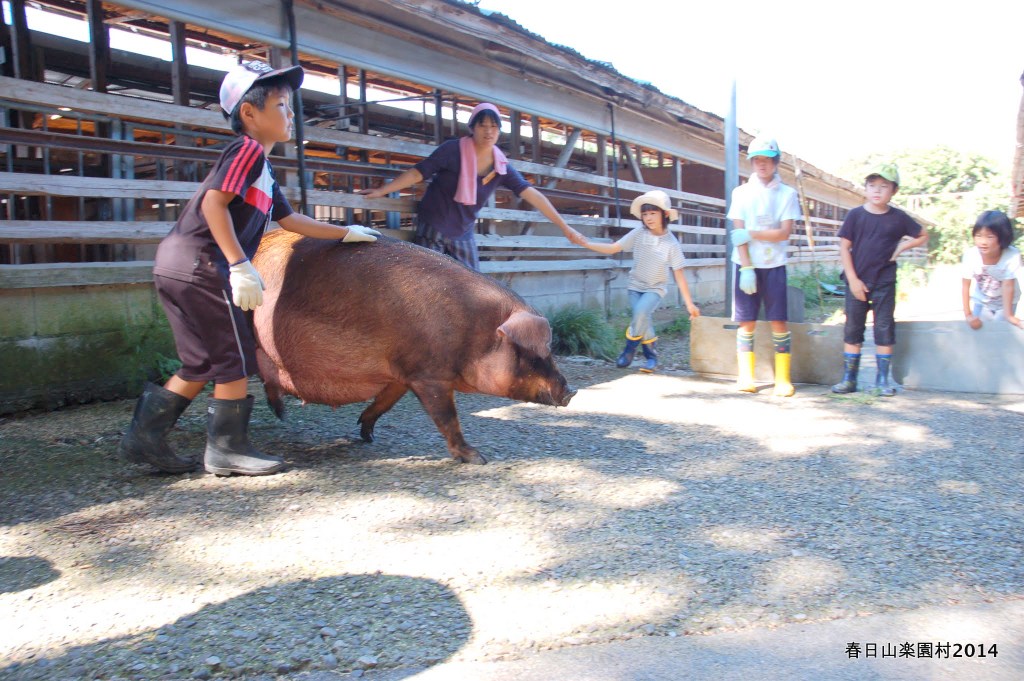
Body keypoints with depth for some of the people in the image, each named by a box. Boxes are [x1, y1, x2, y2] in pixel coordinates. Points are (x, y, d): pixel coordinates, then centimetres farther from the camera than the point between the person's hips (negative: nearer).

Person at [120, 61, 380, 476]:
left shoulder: (263, 170, 22)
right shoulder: (248, 150, -8)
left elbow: (291, 221, 29)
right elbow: (213, 202, -20)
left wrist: (346, 233, 31)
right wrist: (240, 265, -26)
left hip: (181, 269, 10)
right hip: (198, 265, -10)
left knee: (204, 365, 15)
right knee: (235, 359, -2)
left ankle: (144, 435, 20)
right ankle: (227, 449, 8)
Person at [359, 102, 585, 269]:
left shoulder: (501, 167, -2)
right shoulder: (454, 150, -13)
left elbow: (533, 195, -5)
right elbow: (417, 173, -10)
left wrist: (565, 227, -8)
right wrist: (381, 191, -11)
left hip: (464, 236, 5)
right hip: (432, 231, -4)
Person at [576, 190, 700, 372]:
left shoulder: (671, 243, -11)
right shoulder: (638, 234, -8)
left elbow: (679, 276, -7)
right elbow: (613, 248, -8)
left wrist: (689, 303, -6)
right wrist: (588, 244, -22)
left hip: (655, 289, -2)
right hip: (635, 285, 2)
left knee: (641, 312, -27)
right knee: (644, 320, -13)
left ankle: (630, 349, -3)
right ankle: (651, 356, 12)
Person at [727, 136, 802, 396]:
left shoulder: (787, 194, 4)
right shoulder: (742, 192, 5)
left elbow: (784, 233, -7)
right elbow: (738, 234, -3)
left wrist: (750, 233, -14)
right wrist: (747, 268, -12)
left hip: (774, 266, 0)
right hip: (747, 265, 0)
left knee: (779, 322, -1)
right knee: (746, 322, 1)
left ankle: (783, 378, 7)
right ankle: (745, 376, 10)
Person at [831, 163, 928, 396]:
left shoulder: (898, 218, 1)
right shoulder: (855, 215, -2)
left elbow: (923, 236, 15)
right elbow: (844, 248, -3)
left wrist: (902, 246, -2)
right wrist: (853, 279, -9)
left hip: (884, 283, 1)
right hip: (857, 282, 0)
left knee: (884, 329, 3)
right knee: (852, 329, 4)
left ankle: (882, 380, 11)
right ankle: (849, 378, 12)